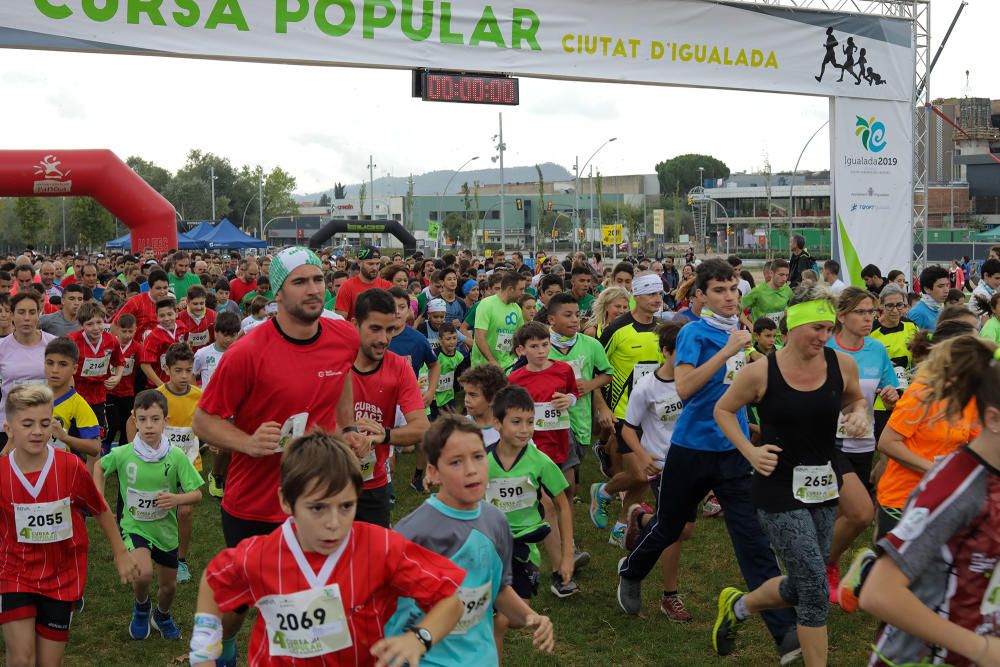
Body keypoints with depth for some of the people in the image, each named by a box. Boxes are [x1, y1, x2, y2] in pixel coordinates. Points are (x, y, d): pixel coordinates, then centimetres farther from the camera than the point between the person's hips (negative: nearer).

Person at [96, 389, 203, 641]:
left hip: (165, 528, 2)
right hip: (135, 527, -2)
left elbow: (197, 494, -13)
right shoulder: (123, 454, -15)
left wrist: (177, 499, -33)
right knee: (143, 574, -27)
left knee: (168, 585, 15)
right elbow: (99, 466, 7)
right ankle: (141, 607, 9)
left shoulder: (176, 456, -17)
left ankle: (162, 615, 51)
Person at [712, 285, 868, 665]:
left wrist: (859, 414, -7)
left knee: (800, 586, 16)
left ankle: (737, 606, 45)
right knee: (815, 589, -8)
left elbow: (855, 400, 16)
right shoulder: (761, 373, -13)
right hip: (779, 489, -5)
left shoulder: (842, 365, -5)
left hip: (824, 488, 5)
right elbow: (722, 410, 2)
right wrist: (750, 451, -10)